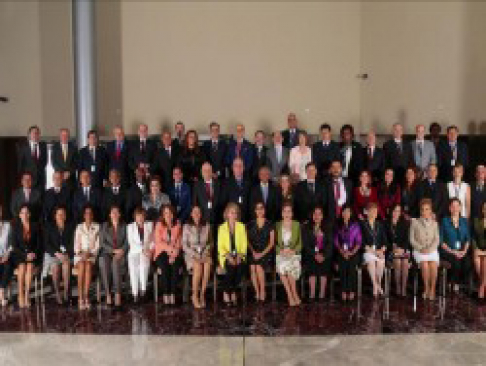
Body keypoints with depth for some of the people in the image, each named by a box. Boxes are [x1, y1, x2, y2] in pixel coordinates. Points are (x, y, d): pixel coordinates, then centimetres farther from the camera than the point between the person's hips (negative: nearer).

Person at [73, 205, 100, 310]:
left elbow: (98, 244, 5)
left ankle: (86, 296, -34)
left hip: (92, 254, -1)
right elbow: (76, 243, 10)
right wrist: (80, 253, -9)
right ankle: (80, 297, -34)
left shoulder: (97, 227, 11)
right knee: (82, 266, -32)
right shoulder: (79, 227, 16)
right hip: (80, 255, 1)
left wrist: (89, 253, -11)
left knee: (88, 266, -34)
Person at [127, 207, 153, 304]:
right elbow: (131, 243, 4)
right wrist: (142, 249, -10)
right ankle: (135, 294, -29)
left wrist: (149, 249, -7)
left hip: (146, 253, 0)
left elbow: (153, 240, 12)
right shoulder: (130, 227, 15)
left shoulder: (150, 225, 18)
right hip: (134, 252, 0)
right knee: (133, 267, -31)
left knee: (143, 264, -33)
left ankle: (143, 291, -30)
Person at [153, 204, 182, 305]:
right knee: (165, 267, -31)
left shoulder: (177, 225, 9)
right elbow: (158, 242, -4)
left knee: (175, 266, -29)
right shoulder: (159, 225, 3)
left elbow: (179, 242, 6)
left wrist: (174, 253, -11)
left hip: (174, 253, 1)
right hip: (162, 252, -1)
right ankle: (165, 294, -25)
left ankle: (173, 294, -25)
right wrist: (170, 248, -18)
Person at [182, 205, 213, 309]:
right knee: (198, 266, -34)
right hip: (191, 254, -2)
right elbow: (184, 245, 0)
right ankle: (195, 296, -21)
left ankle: (202, 295, -23)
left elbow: (211, 242, 15)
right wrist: (195, 255, -13)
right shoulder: (187, 227, 5)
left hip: (205, 254, 2)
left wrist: (207, 252, -5)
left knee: (207, 265, -33)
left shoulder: (207, 226, 12)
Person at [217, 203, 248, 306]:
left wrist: (240, 255, -10)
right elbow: (220, 246, 2)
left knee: (240, 268, -28)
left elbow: (244, 243, 6)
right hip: (226, 256, -1)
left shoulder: (241, 226, 12)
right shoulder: (222, 227, 8)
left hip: (239, 256, 1)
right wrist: (228, 256, -14)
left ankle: (233, 292, -9)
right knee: (231, 268, -30)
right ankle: (226, 293, -14)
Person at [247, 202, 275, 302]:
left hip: (266, 252, -2)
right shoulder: (250, 224, 12)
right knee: (252, 267, -27)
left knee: (259, 267, -29)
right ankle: (257, 293, -13)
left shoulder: (269, 224, 6)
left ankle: (263, 291, -11)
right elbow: (248, 241, 9)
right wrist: (253, 252, -7)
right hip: (253, 252, 2)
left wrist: (262, 254, -10)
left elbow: (272, 242, 1)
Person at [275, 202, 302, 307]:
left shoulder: (297, 225, 11)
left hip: (294, 254, -1)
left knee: (289, 266, -29)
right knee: (281, 267, -28)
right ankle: (292, 296, -19)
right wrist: (281, 250, -10)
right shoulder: (277, 225, 14)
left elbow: (300, 243, 6)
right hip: (281, 254, 1)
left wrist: (293, 250, -11)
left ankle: (293, 295, -13)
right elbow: (274, 242, 8)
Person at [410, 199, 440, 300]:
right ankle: (426, 288, -13)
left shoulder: (434, 223, 14)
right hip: (419, 250, -1)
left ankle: (432, 289, -14)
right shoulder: (415, 222, 8)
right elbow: (412, 239, 4)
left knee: (433, 265, -29)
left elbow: (437, 239, 7)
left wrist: (429, 249, -11)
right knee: (424, 265, -30)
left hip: (432, 250, 1)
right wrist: (421, 248, -10)